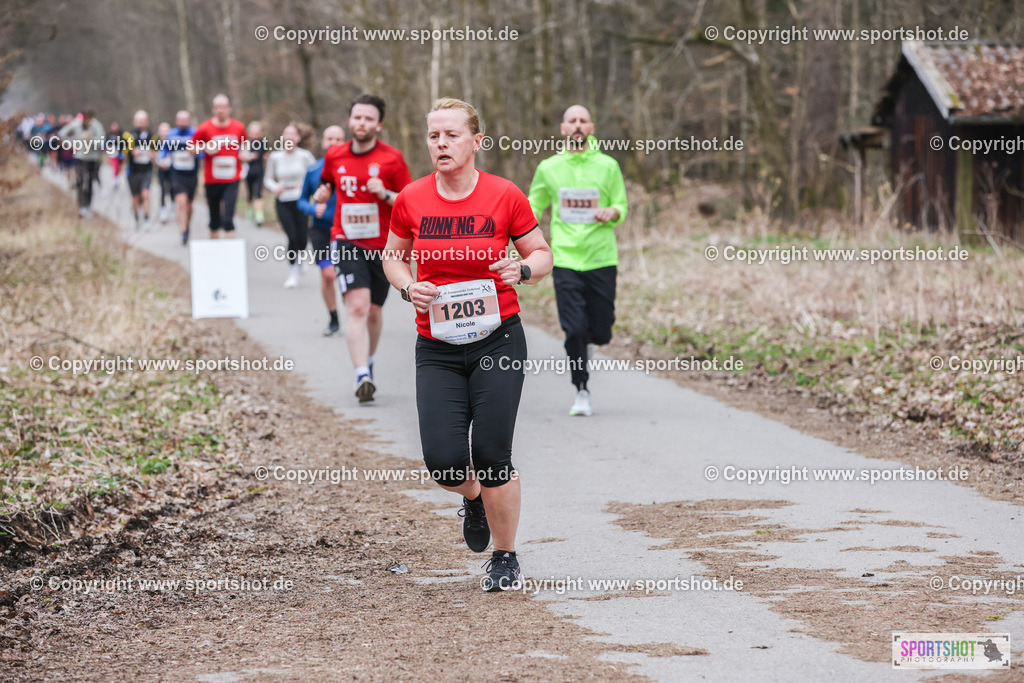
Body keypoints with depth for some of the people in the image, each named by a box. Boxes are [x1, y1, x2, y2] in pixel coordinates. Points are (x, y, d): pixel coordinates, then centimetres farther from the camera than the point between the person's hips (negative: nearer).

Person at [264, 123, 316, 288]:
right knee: (292, 236, -13)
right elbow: (268, 179, 12)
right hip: (283, 203, 1)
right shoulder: (275, 157, 2)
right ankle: (292, 275, 3)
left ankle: (302, 255, 35)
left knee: (302, 239, -5)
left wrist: (306, 186, -14)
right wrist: (275, 187, -9)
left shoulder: (305, 156, -3)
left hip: (301, 202, 0)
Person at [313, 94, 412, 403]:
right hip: (346, 243, 0)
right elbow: (327, 182, 24)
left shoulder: (392, 158, -5)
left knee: (374, 311, 13)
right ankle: (362, 376, -26)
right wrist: (321, 194, 1)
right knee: (357, 307, -19)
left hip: (382, 246, 0)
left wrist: (385, 194, -22)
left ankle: (368, 362, 40)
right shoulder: (334, 156, 4)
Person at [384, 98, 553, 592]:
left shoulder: (505, 197, -6)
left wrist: (522, 270, -16)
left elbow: (541, 254, 5)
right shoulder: (411, 200, -1)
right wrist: (408, 287, -6)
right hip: (437, 347, 2)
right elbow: (393, 256, 15)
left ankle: (506, 558, 15)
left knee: (493, 455, -7)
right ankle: (473, 498, 28)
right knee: (444, 459, -10)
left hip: (498, 339, -2)